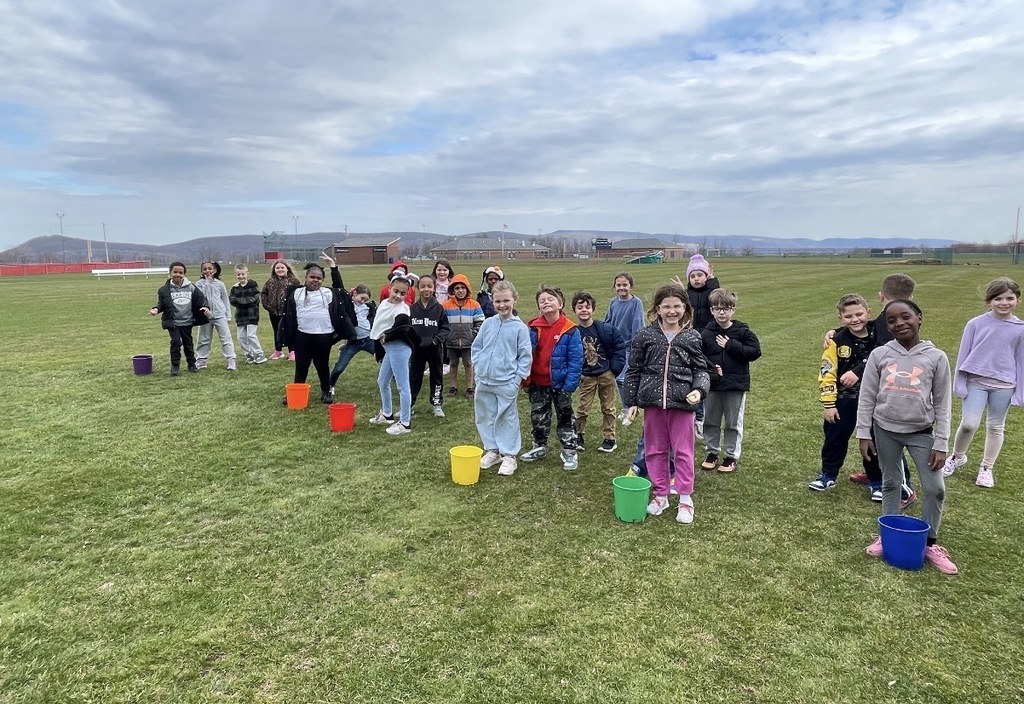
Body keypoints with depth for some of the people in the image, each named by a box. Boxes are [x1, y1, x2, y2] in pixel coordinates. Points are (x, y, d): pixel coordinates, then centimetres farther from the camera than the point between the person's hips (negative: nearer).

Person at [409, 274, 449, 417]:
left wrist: (438, 338, -15)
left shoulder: (439, 308, -3)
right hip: (416, 348, 0)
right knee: (414, 376, 9)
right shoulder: (412, 308, -1)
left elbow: (445, 328, -1)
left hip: (434, 349, 0)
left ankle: (436, 404, 23)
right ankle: (408, 404, 17)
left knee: (436, 375, 10)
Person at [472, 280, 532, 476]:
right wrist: (479, 368, 3)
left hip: (506, 384, -4)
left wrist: (517, 379, -9)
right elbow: (476, 348, 12)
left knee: (508, 419, 6)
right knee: (485, 417, 14)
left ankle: (509, 455, 18)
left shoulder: (520, 327, -8)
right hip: (484, 381, 5)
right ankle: (492, 450, 30)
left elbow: (525, 356, -5)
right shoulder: (488, 324, 3)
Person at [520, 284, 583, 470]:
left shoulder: (570, 331, -14)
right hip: (537, 383, 4)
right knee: (538, 417, 17)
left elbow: (575, 361, -13)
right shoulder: (534, 328, -4)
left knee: (565, 417, 9)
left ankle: (569, 452, 20)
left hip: (559, 383, -4)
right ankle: (539, 447, 34)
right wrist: (525, 379, -10)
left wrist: (569, 385, -17)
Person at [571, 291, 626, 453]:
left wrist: (615, 367, -5)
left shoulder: (605, 329, -11)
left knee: (608, 408, 11)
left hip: (606, 374, 1)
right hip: (586, 377, 0)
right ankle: (578, 436, 24)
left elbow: (620, 346, -1)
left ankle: (609, 438, 23)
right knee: (582, 409, 5)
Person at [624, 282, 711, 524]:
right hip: (652, 401, 1)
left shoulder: (693, 337, 0)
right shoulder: (645, 336, 0)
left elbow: (700, 369, 4)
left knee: (683, 451, 6)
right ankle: (660, 495, 27)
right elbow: (633, 370, 4)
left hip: (682, 403, -1)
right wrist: (632, 402, 2)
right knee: (655, 450, 12)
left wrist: (699, 390, -16)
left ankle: (685, 499, 20)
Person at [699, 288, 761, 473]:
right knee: (710, 421, 12)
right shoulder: (706, 334, -2)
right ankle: (712, 452, 28)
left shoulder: (743, 331, -3)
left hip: (736, 385, -1)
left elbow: (755, 352, -10)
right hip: (712, 385, 2)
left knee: (733, 423, 8)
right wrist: (710, 369, -19)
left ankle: (732, 456, 21)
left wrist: (731, 345, -15)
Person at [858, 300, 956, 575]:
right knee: (891, 483, 14)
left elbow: (942, 404, -1)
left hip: (921, 432, 0)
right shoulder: (880, 355, -4)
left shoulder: (936, 357, -5)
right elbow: (867, 397, 1)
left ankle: (929, 543, 21)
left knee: (935, 489, 2)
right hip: (885, 430, 1)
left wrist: (941, 443, -4)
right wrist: (864, 434, -2)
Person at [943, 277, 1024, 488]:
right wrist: (959, 383, -2)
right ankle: (957, 456, 19)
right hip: (976, 381, -1)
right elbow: (963, 354, -1)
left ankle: (986, 468, 28)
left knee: (995, 427, 12)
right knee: (969, 424, -8)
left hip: (1003, 385, 1)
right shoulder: (976, 324, -5)